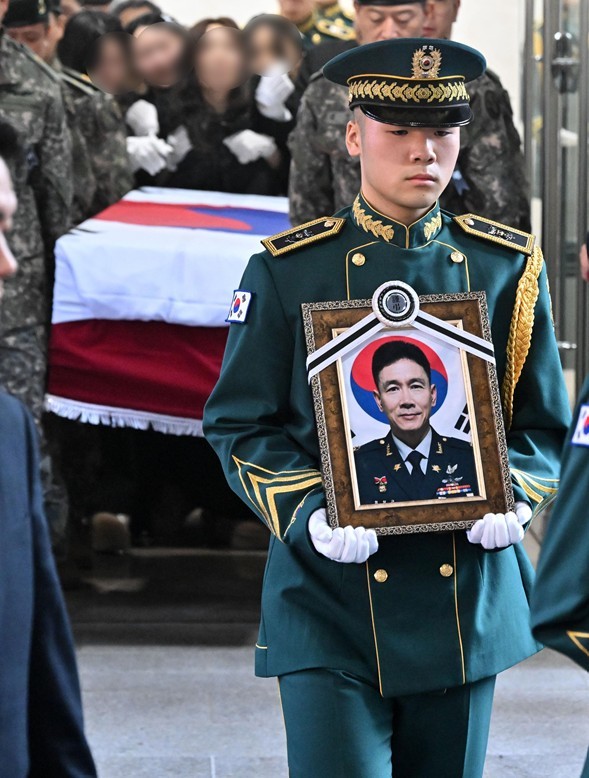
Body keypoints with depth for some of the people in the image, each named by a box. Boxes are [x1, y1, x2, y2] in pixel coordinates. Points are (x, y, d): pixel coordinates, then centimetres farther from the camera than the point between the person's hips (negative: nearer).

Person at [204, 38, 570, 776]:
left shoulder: (509, 267, 6)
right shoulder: (286, 271, 0)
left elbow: (543, 425, 10)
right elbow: (239, 427, 1)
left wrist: (511, 499, -11)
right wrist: (308, 515, -16)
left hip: (468, 599, 3)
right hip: (330, 602, -3)